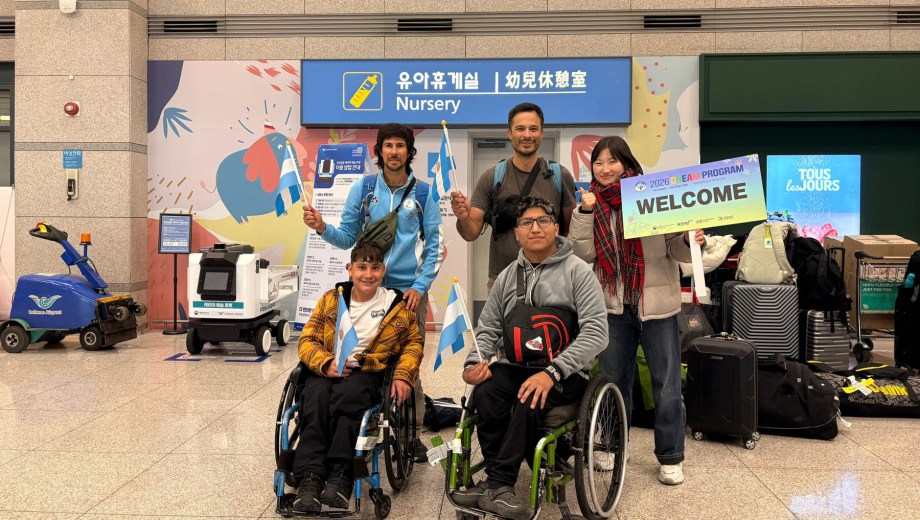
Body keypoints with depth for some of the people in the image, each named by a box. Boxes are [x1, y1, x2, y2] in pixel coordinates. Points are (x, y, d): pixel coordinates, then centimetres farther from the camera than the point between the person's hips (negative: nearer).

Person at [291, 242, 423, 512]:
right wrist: (326, 363, -12)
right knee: (316, 397, -34)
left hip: (368, 372, -1)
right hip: (326, 370, 2)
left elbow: (414, 342, 19)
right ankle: (310, 477, -36)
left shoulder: (396, 305, 9)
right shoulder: (331, 299, 12)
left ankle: (340, 474, -39)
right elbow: (306, 340, 9)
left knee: (349, 393, -37)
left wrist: (403, 376, 2)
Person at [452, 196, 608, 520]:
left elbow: (596, 331, -13)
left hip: (565, 373, -4)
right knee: (486, 392, -28)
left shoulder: (577, 272, -2)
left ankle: (495, 485, -19)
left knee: (528, 401, -33)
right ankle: (500, 487, -18)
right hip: (515, 368, 4)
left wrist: (552, 372, -24)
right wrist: (474, 362, -5)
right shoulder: (507, 277, 13)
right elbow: (487, 329, 18)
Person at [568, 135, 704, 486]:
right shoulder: (593, 202, 5)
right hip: (613, 304, 3)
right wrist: (585, 213, -12)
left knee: (666, 384, 3)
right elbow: (584, 253, -4)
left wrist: (692, 241, -22)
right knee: (613, 381, 15)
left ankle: (670, 457, 17)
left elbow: (675, 248, -1)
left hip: (656, 303, -3)